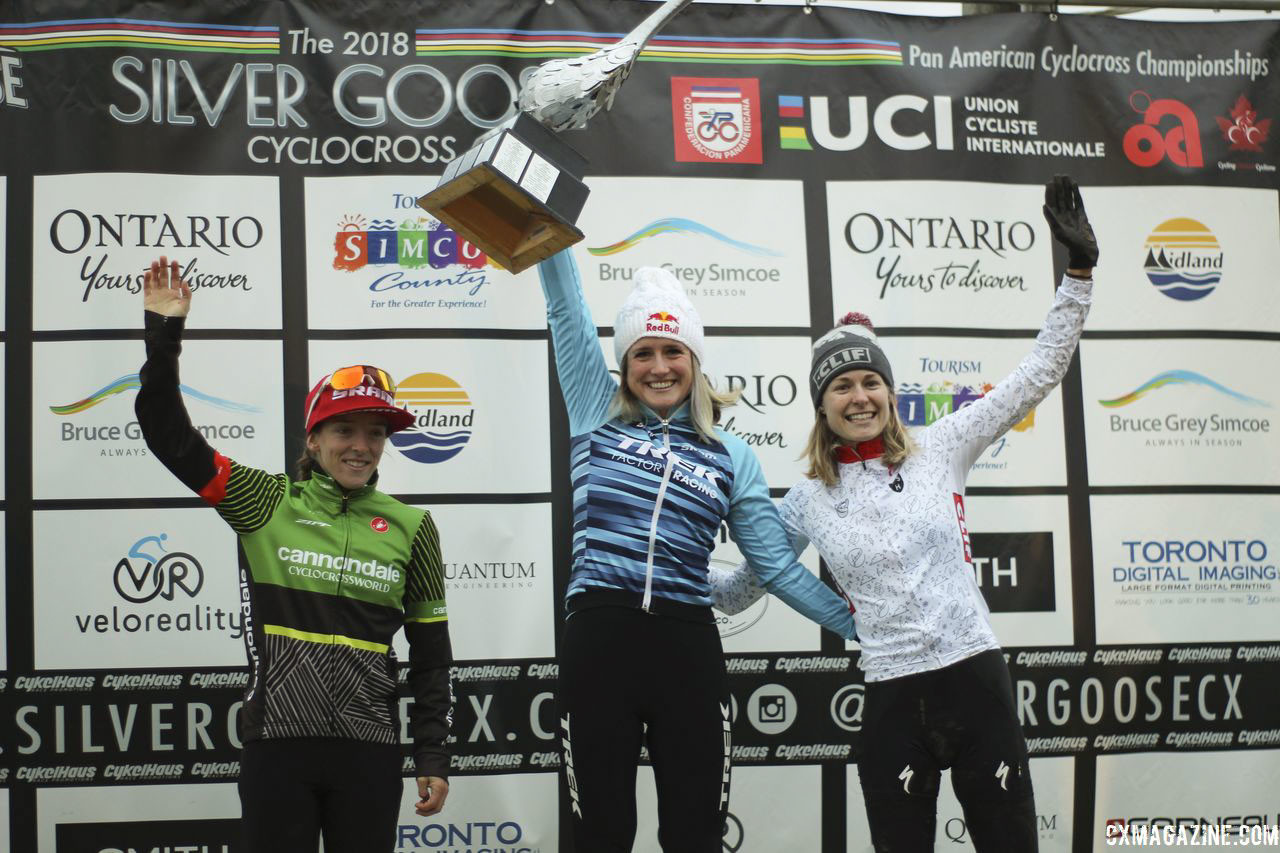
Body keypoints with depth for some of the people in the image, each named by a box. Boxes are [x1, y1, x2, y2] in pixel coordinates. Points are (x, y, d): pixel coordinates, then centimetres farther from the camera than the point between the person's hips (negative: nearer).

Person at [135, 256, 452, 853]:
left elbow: (431, 654, 7)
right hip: (275, 742, -1)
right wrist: (163, 333, -9)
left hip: (368, 750, 1)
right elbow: (169, 434, -2)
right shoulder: (267, 504, 2)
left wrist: (433, 757, 4)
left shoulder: (410, 528, 4)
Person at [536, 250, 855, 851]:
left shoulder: (731, 456, 11)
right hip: (598, 641, -1)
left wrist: (865, 626, 8)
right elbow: (566, 309, 6)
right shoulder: (597, 414, 10)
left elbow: (777, 566, 12)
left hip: (689, 648, 1)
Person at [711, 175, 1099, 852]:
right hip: (893, 701, 0)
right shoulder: (808, 502, 7)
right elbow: (743, 586, 18)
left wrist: (1079, 272, -3)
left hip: (978, 677, 0)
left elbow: (1039, 374, 3)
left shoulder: (938, 451, 4)